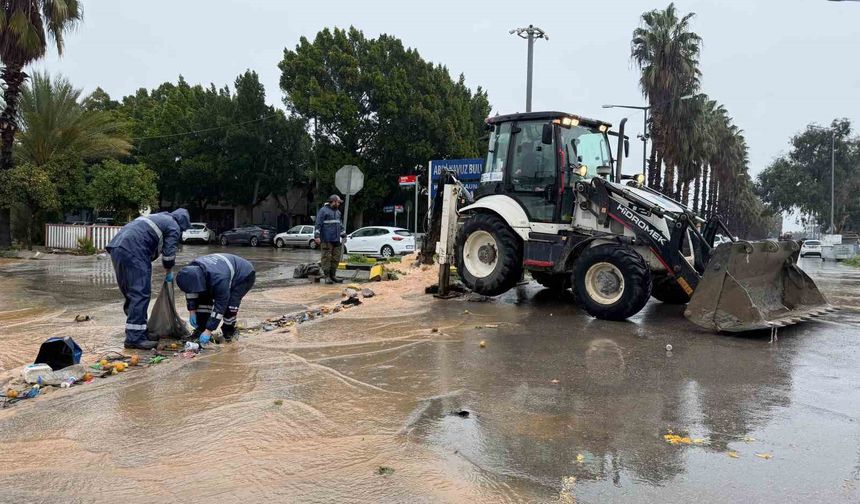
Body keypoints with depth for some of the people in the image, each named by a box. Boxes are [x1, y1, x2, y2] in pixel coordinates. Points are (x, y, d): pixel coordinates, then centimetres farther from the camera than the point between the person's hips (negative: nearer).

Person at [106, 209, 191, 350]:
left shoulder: (158, 218, 33)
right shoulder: (174, 227, 7)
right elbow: (169, 253, 2)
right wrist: (169, 273, 19)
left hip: (116, 245, 9)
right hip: (132, 251, -9)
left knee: (131, 293, 16)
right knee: (140, 294, -9)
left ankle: (137, 332, 24)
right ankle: (135, 338, -13)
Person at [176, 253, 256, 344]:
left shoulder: (219, 280, -43)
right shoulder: (191, 270, -22)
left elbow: (219, 307, -37)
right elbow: (191, 291, -3)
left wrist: (208, 331, -34)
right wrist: (192, 311, -6)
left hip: (245, 276, -8)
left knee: (230, 303, -28)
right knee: (204, 297, -6)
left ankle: (228, 332, -5)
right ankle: (201, 329, 2)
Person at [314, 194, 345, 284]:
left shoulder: (338, 212, 19)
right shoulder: (323, 211, -5)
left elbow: (340, 224, 26)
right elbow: (318, 224, -9)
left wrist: (342, 235, 20)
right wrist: (317, 236, -16)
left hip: (336, 240, 7)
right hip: (326, 240, -7)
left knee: (336, 258, 7)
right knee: (326, 258, -5)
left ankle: (333, 275, 15)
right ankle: (327, 276, -1)